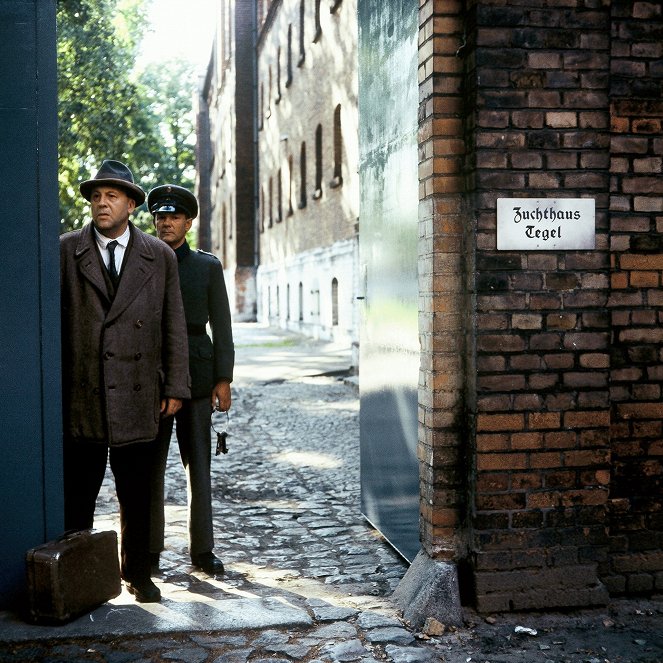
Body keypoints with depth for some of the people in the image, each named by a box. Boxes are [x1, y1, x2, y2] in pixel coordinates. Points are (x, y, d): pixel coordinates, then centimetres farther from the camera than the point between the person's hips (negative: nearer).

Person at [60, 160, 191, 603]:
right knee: (77, 496, 5)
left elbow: (174, 326, 6)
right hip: (81, 399, -1)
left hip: (137, 398, 1)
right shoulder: (65, 251, 3)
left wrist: (175, 387, 2)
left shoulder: (160, 257, 6)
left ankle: (138, 574, 25)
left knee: (137, 496, 10)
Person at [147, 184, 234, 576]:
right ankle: (151, 549, 13)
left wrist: (224, 380, -3)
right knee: (151, 466, 3)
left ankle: (203, 549, 11)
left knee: (200, 466, 3)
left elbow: (222, 327, 5)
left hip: (197, 377, 0)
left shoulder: (208, 267, 7)